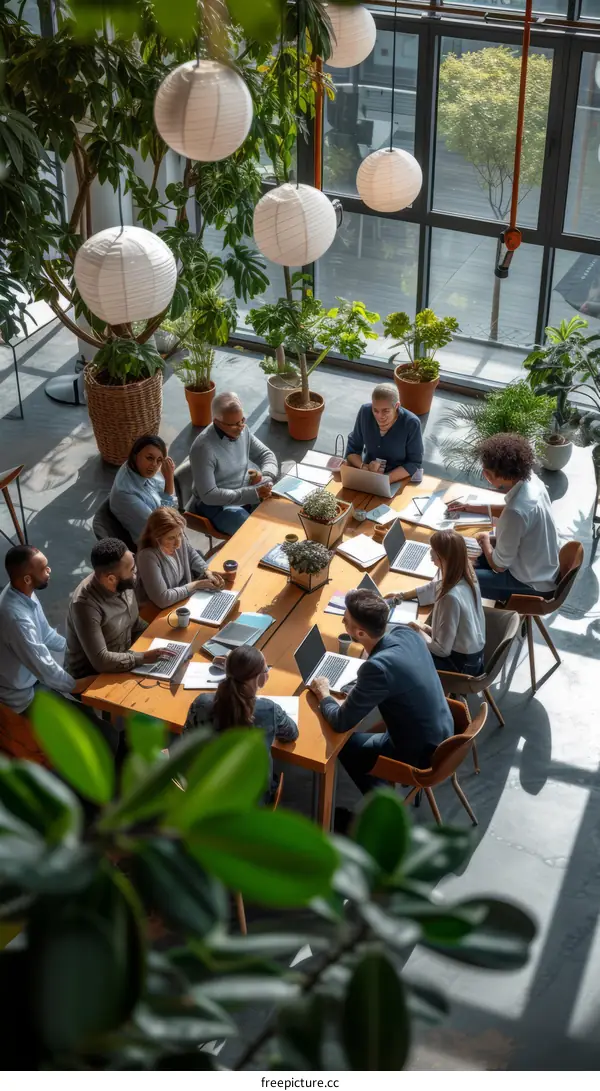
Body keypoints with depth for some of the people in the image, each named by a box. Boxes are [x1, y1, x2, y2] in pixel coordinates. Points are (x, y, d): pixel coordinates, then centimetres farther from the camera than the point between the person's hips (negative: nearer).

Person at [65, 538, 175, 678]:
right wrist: (144, 657, -29)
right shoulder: (85, 604, -29)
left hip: (125, 660, 7)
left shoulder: (124, 584, -8)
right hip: (92, 677, -7)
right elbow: (100, 661, -31)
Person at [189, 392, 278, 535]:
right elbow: (208, 495, -27)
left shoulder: (241, 430, -5)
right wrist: (253, 494, -29)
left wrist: (267, 476, -14)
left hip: (245, 492, 7)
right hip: (214, 505, -7)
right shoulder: (203, 448, -27)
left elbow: (266, 454, 9)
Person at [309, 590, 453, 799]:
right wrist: (363, 683, 2)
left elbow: (341, 723, -21)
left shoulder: (378, 667, -33)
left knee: (345, 745, 16)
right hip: (443, 734, 7)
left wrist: (323, 695, -3)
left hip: (421, 755, -7)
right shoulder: (406, 633, -10)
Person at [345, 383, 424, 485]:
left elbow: (414, 463, -13)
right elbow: (352, 449, -2)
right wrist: (365, 467, -22)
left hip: (401, 480, -2)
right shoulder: (365, 412, -9)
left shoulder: (411, 424, -17)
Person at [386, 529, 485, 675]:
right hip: (472, 653, 8)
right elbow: (436, 587, 14)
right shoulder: (465, 574, -9)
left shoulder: (451, 597, -35)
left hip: (460, 663, -8)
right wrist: (403, 595, 16)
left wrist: (421, 631, -10)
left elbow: (441, 649, -26)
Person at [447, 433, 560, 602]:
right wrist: (468, 507, 15)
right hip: (544, 569, 9)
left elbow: (499, 565, -22)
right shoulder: (530, 480, -9)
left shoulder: (516, 512, -35)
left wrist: (485, 541, -3)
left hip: (535, 583, -9)